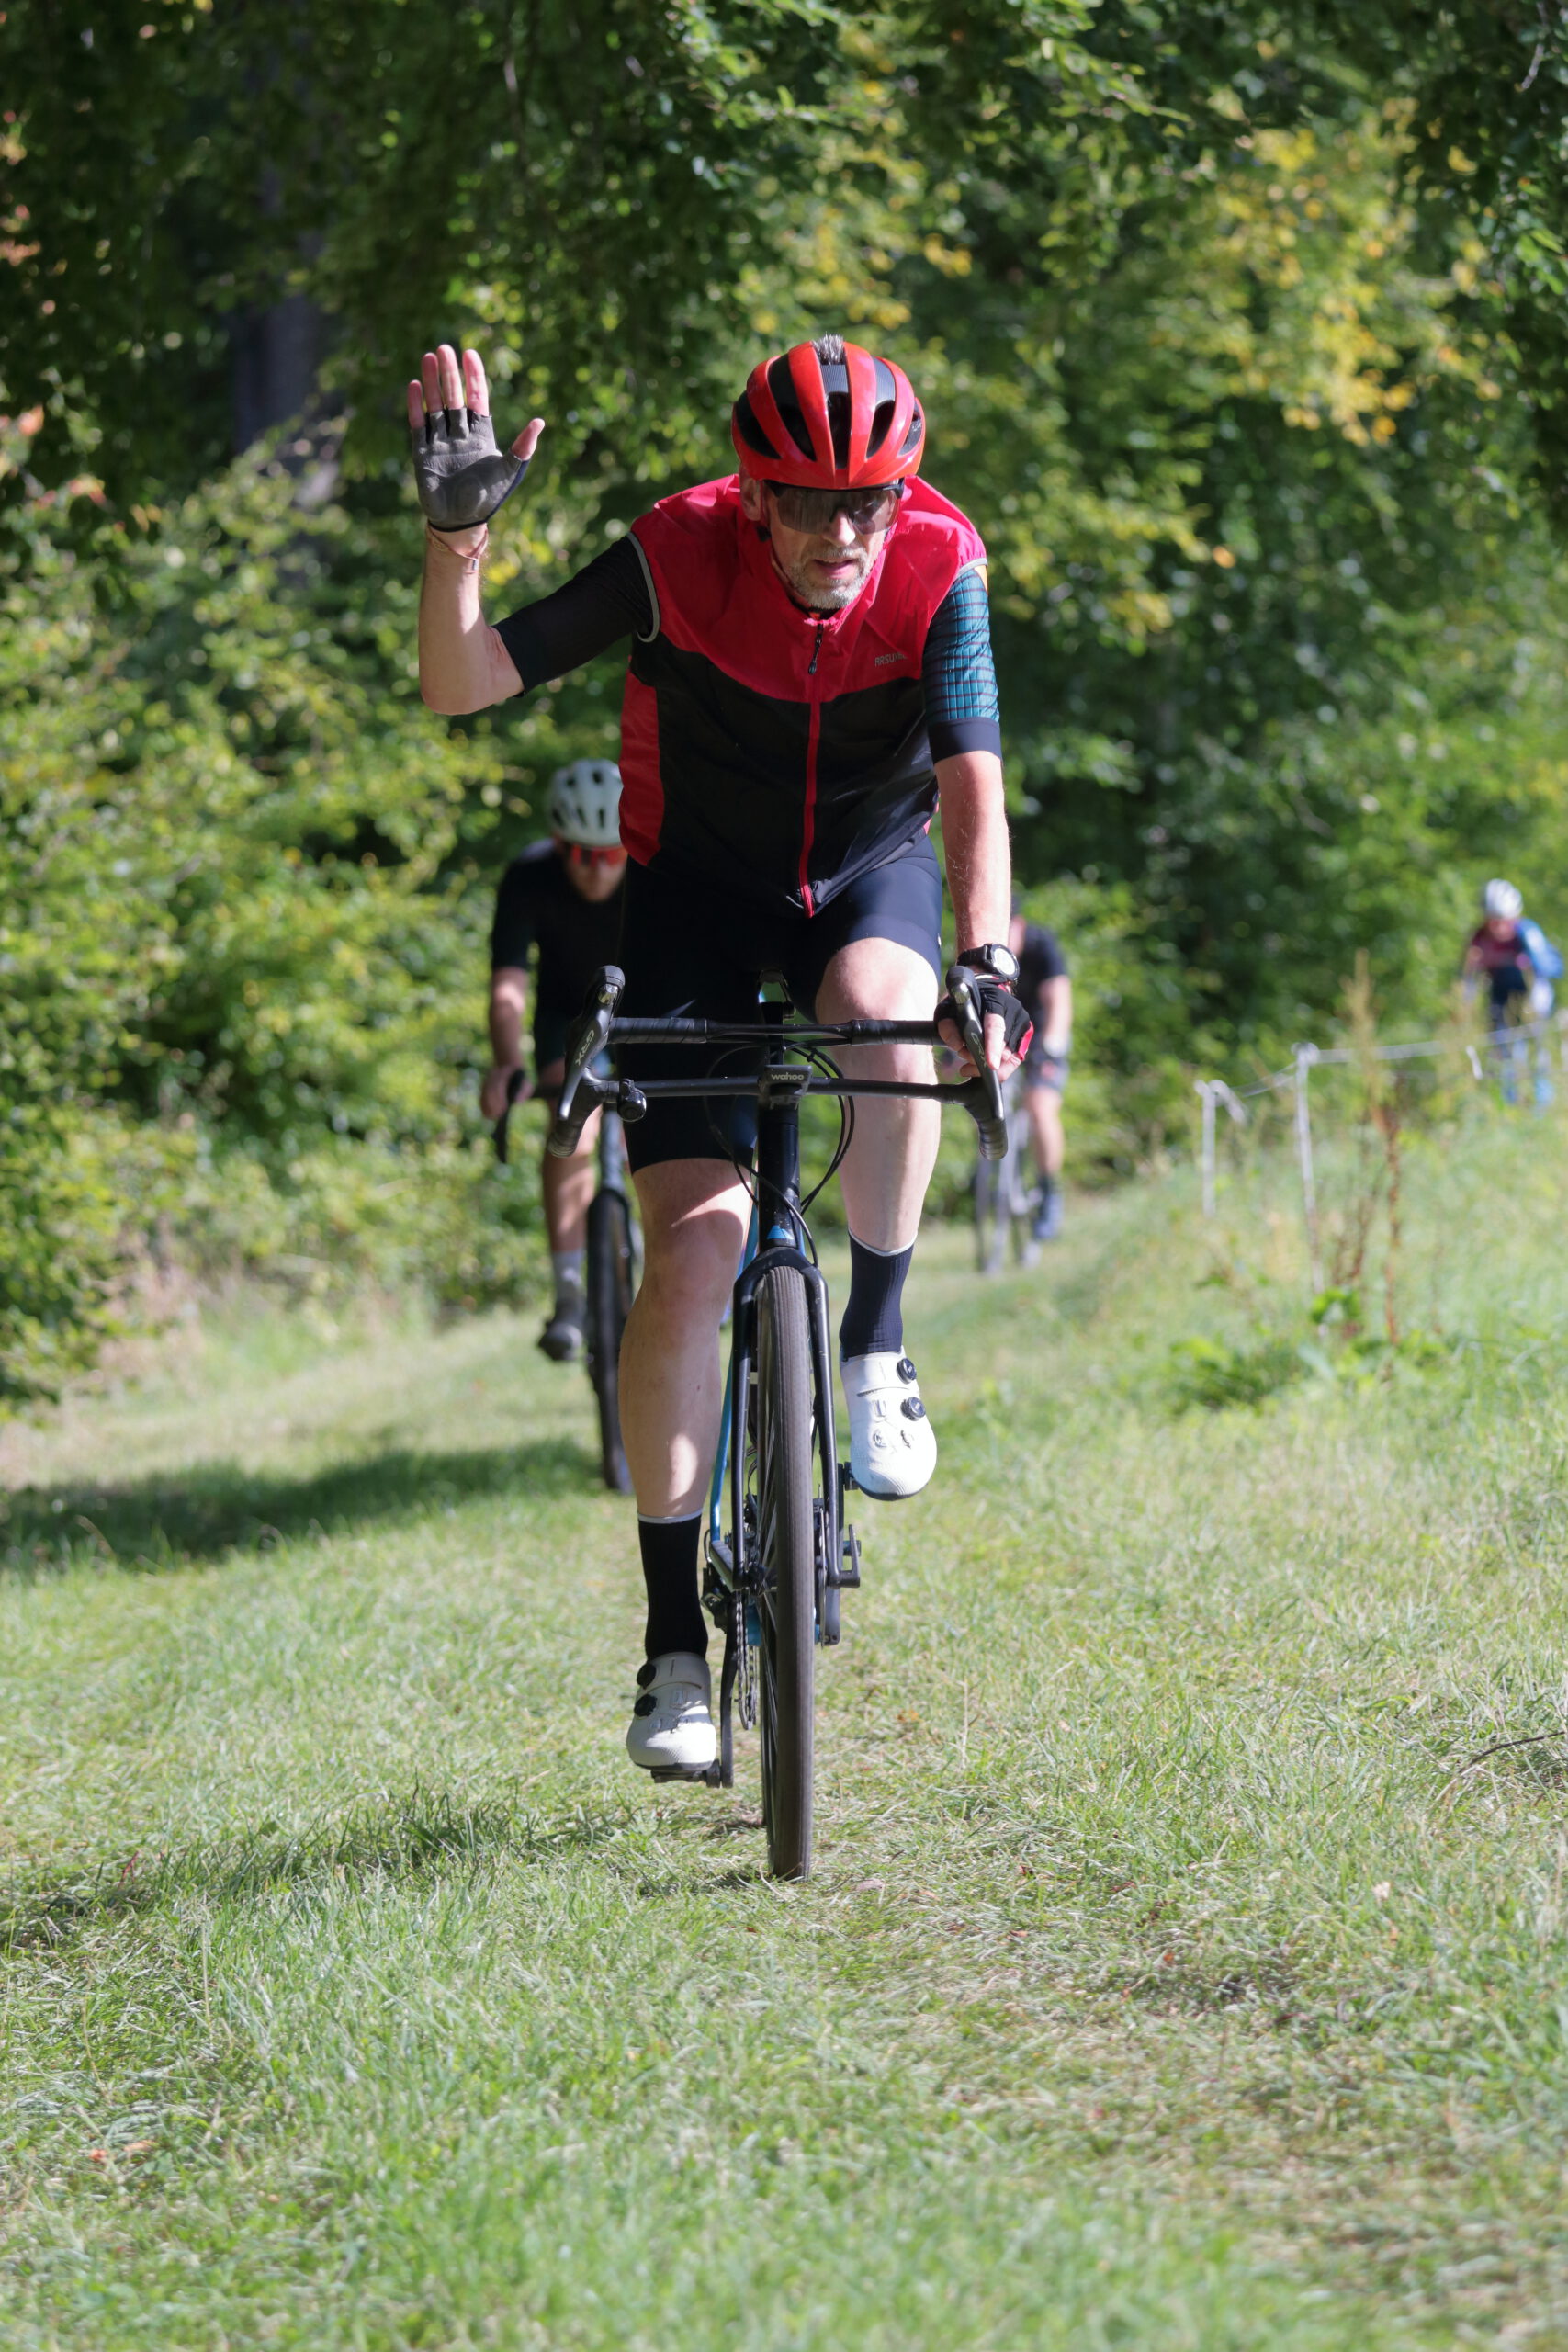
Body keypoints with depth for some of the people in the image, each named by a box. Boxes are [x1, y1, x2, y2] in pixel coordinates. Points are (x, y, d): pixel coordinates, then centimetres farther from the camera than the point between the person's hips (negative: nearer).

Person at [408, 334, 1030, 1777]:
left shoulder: (937, 568, -21)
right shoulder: (679, 560, -23)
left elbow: (971, 782, -27)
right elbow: (460, 685, -24)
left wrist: (988, 963, -41)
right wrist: (457, 533, -40)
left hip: (873, 869, 1)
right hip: (700, 886, -1)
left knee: (890, 1030, -37)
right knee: (693, 1245, -13)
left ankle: (876, 1347, -10)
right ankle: (674, 1649, -7)